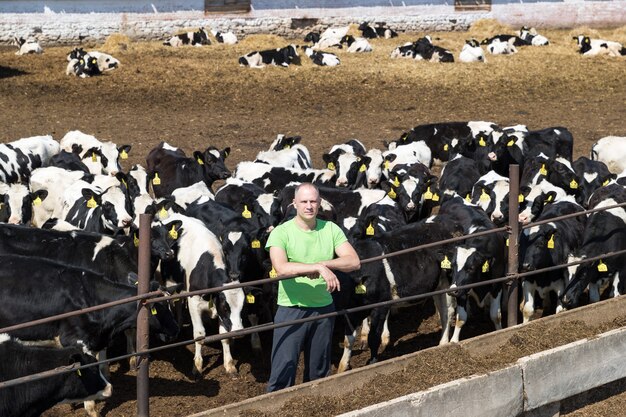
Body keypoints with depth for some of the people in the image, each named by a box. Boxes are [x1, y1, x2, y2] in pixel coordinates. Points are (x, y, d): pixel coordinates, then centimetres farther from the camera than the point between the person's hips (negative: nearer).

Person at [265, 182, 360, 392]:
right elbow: (281, 268, -27)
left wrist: (323, 264, -22)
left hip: (323, 309, 4)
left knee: (319, 371, 16)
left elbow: (354, 261, -8)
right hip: (291, 309, -4)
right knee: (283, 369, -7)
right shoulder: (281, 233, -10)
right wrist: (319, 267, -33)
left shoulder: (331, 230, 2)